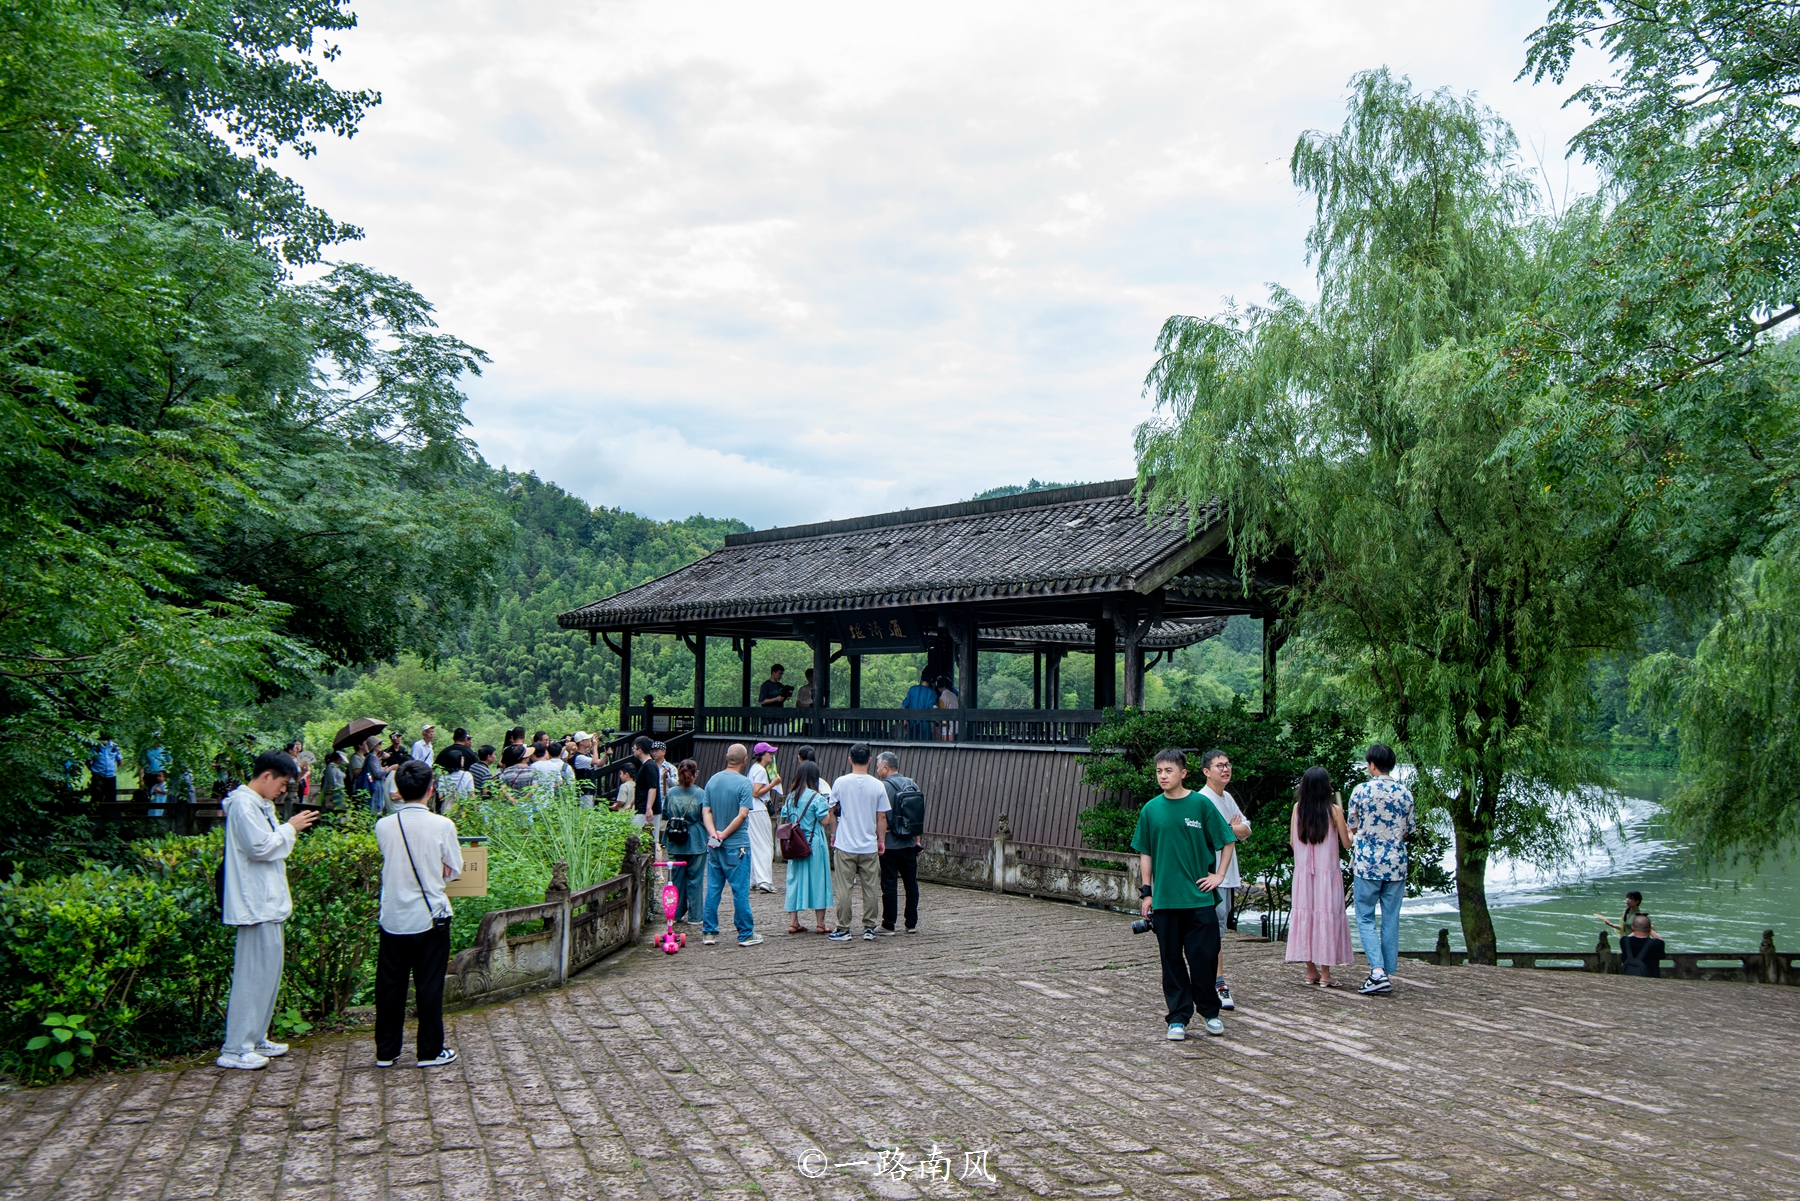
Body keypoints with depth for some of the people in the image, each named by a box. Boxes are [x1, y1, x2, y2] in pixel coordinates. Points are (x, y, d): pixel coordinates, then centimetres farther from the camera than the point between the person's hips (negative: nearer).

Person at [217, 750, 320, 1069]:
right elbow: (259, 847, -21)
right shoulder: (243, 804, -14)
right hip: (255, 903, -11)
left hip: (267, 901, 11)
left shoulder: (259, 804, 17)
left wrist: (291, 828, 10)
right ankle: (235, 1049, -4)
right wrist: (290, 827, -11)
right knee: (255, 973, -8)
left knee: (268, 971, 15)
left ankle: (255, 1039, 23)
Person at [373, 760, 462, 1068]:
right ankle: (430, 1051, 14)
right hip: (430, 917, -3)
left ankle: (385, 1051, 21)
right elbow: (455, 869, -1)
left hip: (393, 918, 3)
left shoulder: (383, 826, -5)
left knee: (390, 985, 12)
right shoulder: (442, 825, -13)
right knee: (429, 986, 7)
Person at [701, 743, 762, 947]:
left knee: (713, 889, 11)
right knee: (740, 890, 1)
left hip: (714, 846, 5)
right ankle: (745, 934, 6)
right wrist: (724, 835, -11)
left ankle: (708, 932, 14)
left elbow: (706, 811, 1)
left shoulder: (712, 780, 6)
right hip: (737, 845, -5)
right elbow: (743, 814, -18)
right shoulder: (743, 783, -11)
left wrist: (713, 833, -10)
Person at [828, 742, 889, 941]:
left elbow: (832, 809, 7)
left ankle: (843, 930, 7)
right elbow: (882, 817, 0)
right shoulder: (877, 786, -5)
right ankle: (869, 929, 12)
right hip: (869, 846, 1)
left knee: (844, 889, 4)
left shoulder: (841, 783, -6)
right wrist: (882, 840, 13)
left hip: (845, 845, -1)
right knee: (869, 889, 8)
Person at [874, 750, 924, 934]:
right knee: (911, 883, 11)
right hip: (909, 844, 6)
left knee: (889, 884, 0)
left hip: (890, 845, -6)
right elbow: (920, 817, 11)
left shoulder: (884, 787, -13)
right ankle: (912, 924, 15)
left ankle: (888, 925, 4)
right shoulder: (913, 786, 8)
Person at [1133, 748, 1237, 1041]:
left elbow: (1228, 842, 6)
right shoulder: (1151, 809, 5)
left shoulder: (1201, 804, -2)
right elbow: (1145, 853, 10)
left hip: (1200, 898, -2)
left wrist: (1219, 875, 0)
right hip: (1164, 899, 2)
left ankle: (1210, 1011, 22)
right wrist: (1146, 892, 6)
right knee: (1171, 960, 6)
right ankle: (1178, 1018, 16)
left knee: (1204, 957, 0)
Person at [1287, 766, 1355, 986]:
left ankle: (1311, 970, 14)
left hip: (1303, 872, 3)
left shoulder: (1298, 808, -1)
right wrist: (1349, 832, 17)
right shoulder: (1334, 810, -10)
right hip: (1328, 871, -3)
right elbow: (1346, 843, -5)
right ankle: (1325, 973, 2)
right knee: (1327, 916, 2)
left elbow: (1292, 842, 4)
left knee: (1305, 915, 9)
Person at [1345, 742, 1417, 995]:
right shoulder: (1405, 793, 2)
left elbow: (1351, 826, 2)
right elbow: (1410, 829, 11)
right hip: (1396, 864, 3)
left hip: (1367, 863, -3)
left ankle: (1377, 971, -13)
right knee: (1391, 920, 9)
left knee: (1365, 919, 2)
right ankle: (1388, 974, 12)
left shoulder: (1361, 790, -8)